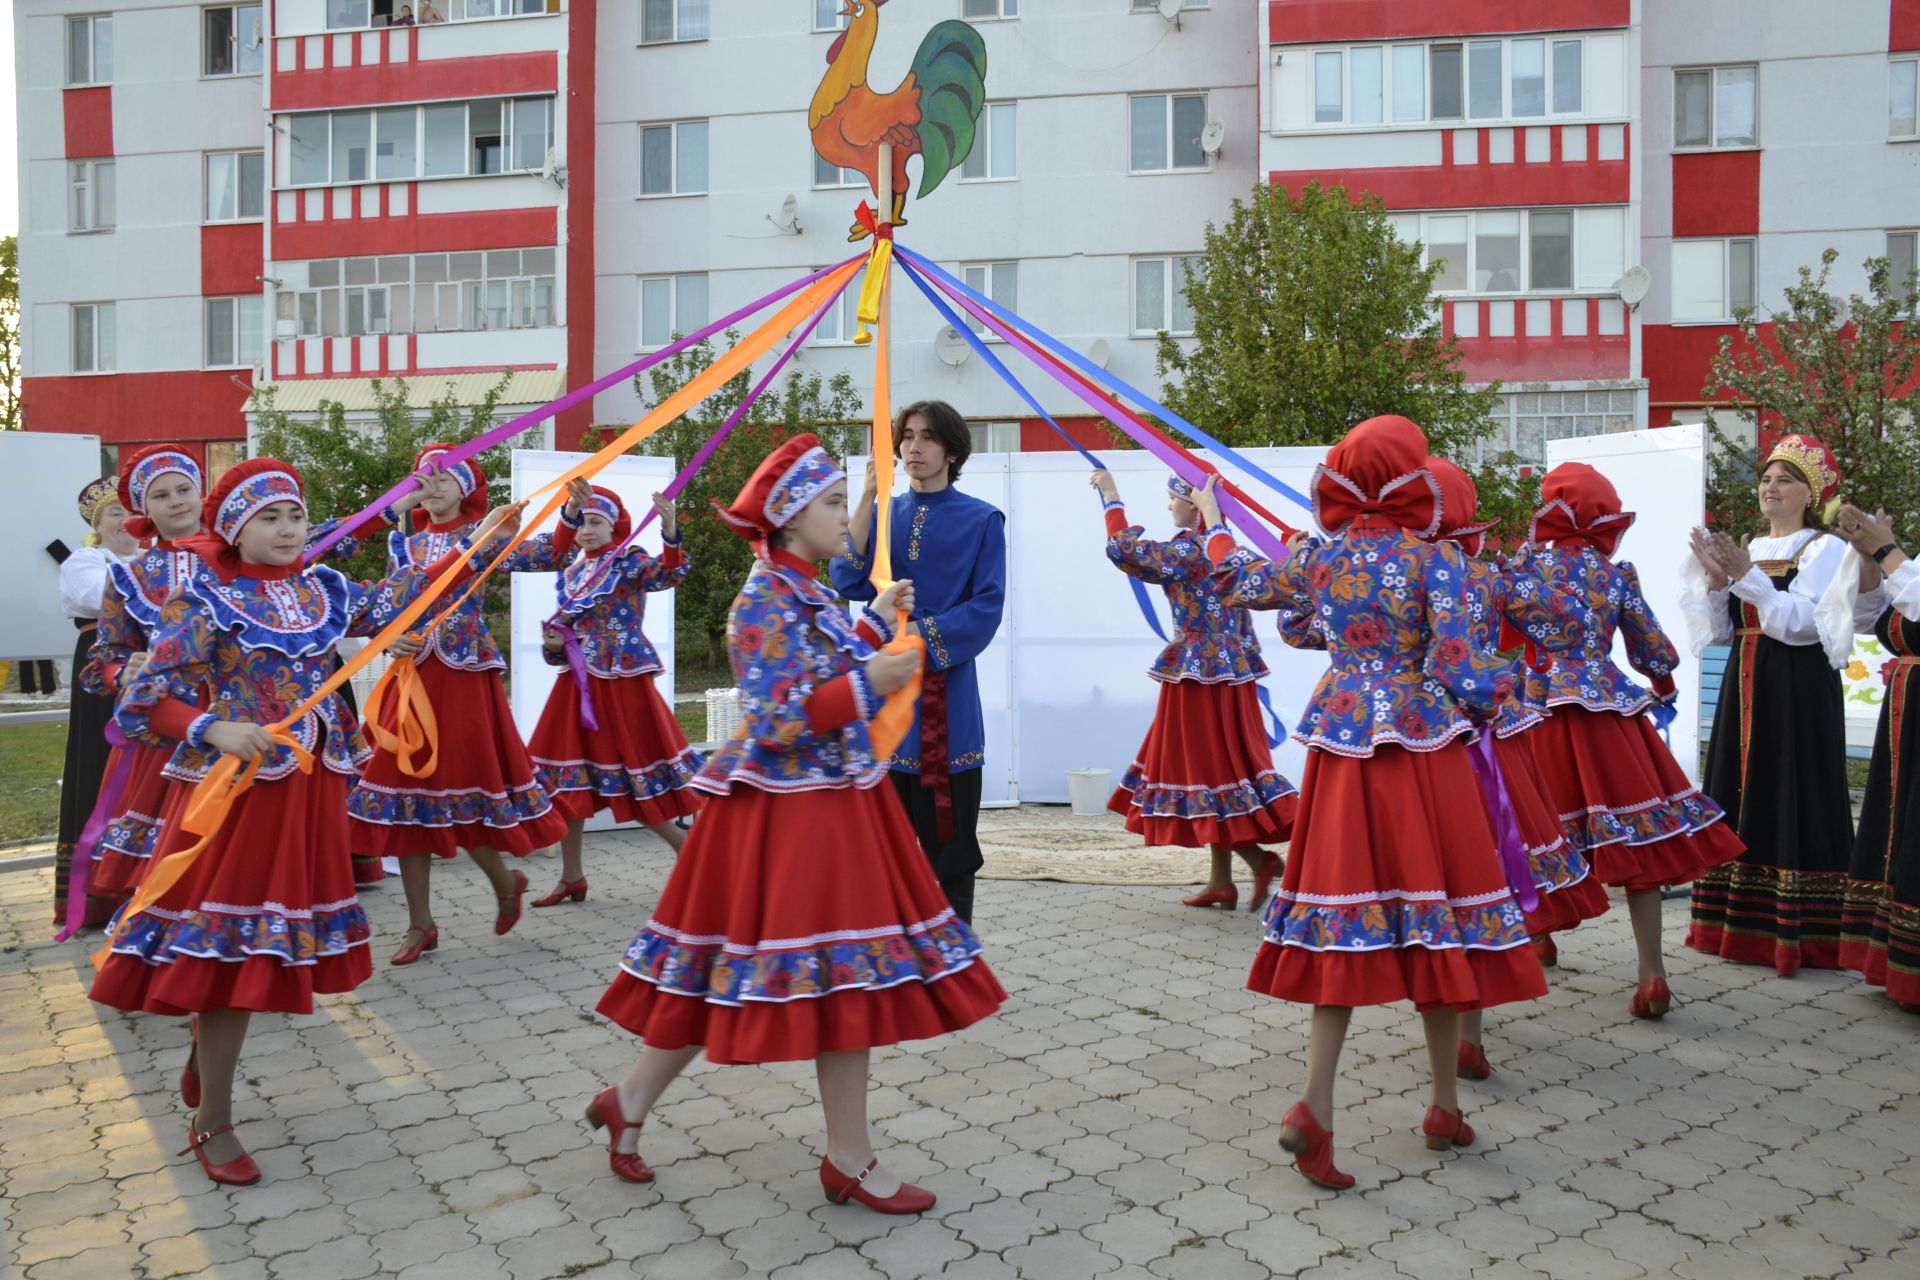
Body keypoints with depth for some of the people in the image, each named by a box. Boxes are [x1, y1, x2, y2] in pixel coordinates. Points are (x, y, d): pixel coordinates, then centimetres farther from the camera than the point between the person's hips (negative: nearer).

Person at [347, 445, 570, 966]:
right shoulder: (403, 543, 12)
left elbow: (546, 556, -14)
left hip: (466, 675, -4)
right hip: (414, 675, 4)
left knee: (464, 785, -4)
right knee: (409, 787, 4)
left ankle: (505, 882, 26)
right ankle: (421, 925, 14)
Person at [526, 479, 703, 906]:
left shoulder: (629, 561, -7)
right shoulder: (572, 567, 11)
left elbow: (670, 573, -27)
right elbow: (566, 625, 18)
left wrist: (670, 530, -44)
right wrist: (554, 643, -6)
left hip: (621, 680, -7)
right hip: (578, 681, 7)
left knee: (637, 782, -4)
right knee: (567, 779, 11)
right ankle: (572, 878, 23)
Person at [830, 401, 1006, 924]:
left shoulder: (981, 520, 2)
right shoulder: (883, 512, 13)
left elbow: (986, 607, -5)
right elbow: (850, 583, -2)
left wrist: (920, 637, -13)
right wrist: (868, 499, -7)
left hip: (948, 692, -3)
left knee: (949, 833, 2)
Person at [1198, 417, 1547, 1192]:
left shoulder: (1316, 558, 3)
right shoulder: (1435, 560, -9)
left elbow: (1239, 587, 20)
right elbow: (1458, 675, -13)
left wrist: (1214, 524, 37)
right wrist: (1500, 684, 9)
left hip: (1340, 750, 4)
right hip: (1422, 749, -3)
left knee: (1346, 925, 8)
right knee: (1433, 917, 8)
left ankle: (1314, 1108, -1)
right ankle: (1445, 1106, 22)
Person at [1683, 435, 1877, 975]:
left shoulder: (1824, 548, -4)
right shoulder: (1750, 550, 15)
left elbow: (1805, 623, -18)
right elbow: (1719, 631, 10)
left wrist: (1748, 577, -21)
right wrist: (1716, 580, -5)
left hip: (1799, 690, -7)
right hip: (1746, 686, 7)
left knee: (1793, 802, -5)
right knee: (1741, 796, 8)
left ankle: (1798, 932, 2)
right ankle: (1741, 923, 16)